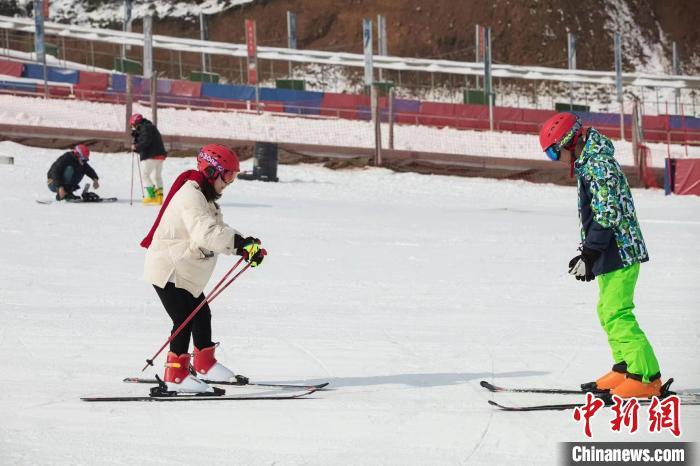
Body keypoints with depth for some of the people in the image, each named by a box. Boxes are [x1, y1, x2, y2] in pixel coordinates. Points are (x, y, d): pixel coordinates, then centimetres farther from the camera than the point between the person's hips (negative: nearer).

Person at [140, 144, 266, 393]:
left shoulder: (204, 197, 14)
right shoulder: (191, 196, -22)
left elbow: (219, 231, 9)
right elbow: (206, 233, -37)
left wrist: (246, 247, -8)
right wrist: (241, 243, -40)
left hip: (186, 272, 11)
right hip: (169, 270, -11)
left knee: (202, 316, 20)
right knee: (184, 321, -14)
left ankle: (204, 365, 36)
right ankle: (176, 375, -10)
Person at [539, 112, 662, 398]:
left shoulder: (598, 167, -17)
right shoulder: (589, 164, 15)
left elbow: (607, 216, -22)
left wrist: (589, 255, -19)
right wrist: (587, 254, 22)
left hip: (619, 253, -11)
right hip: (613, 253, 11)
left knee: (617, 315, -13)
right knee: (608, 312, 18)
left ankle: (647, 378, -13)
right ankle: (624, 370, 27)